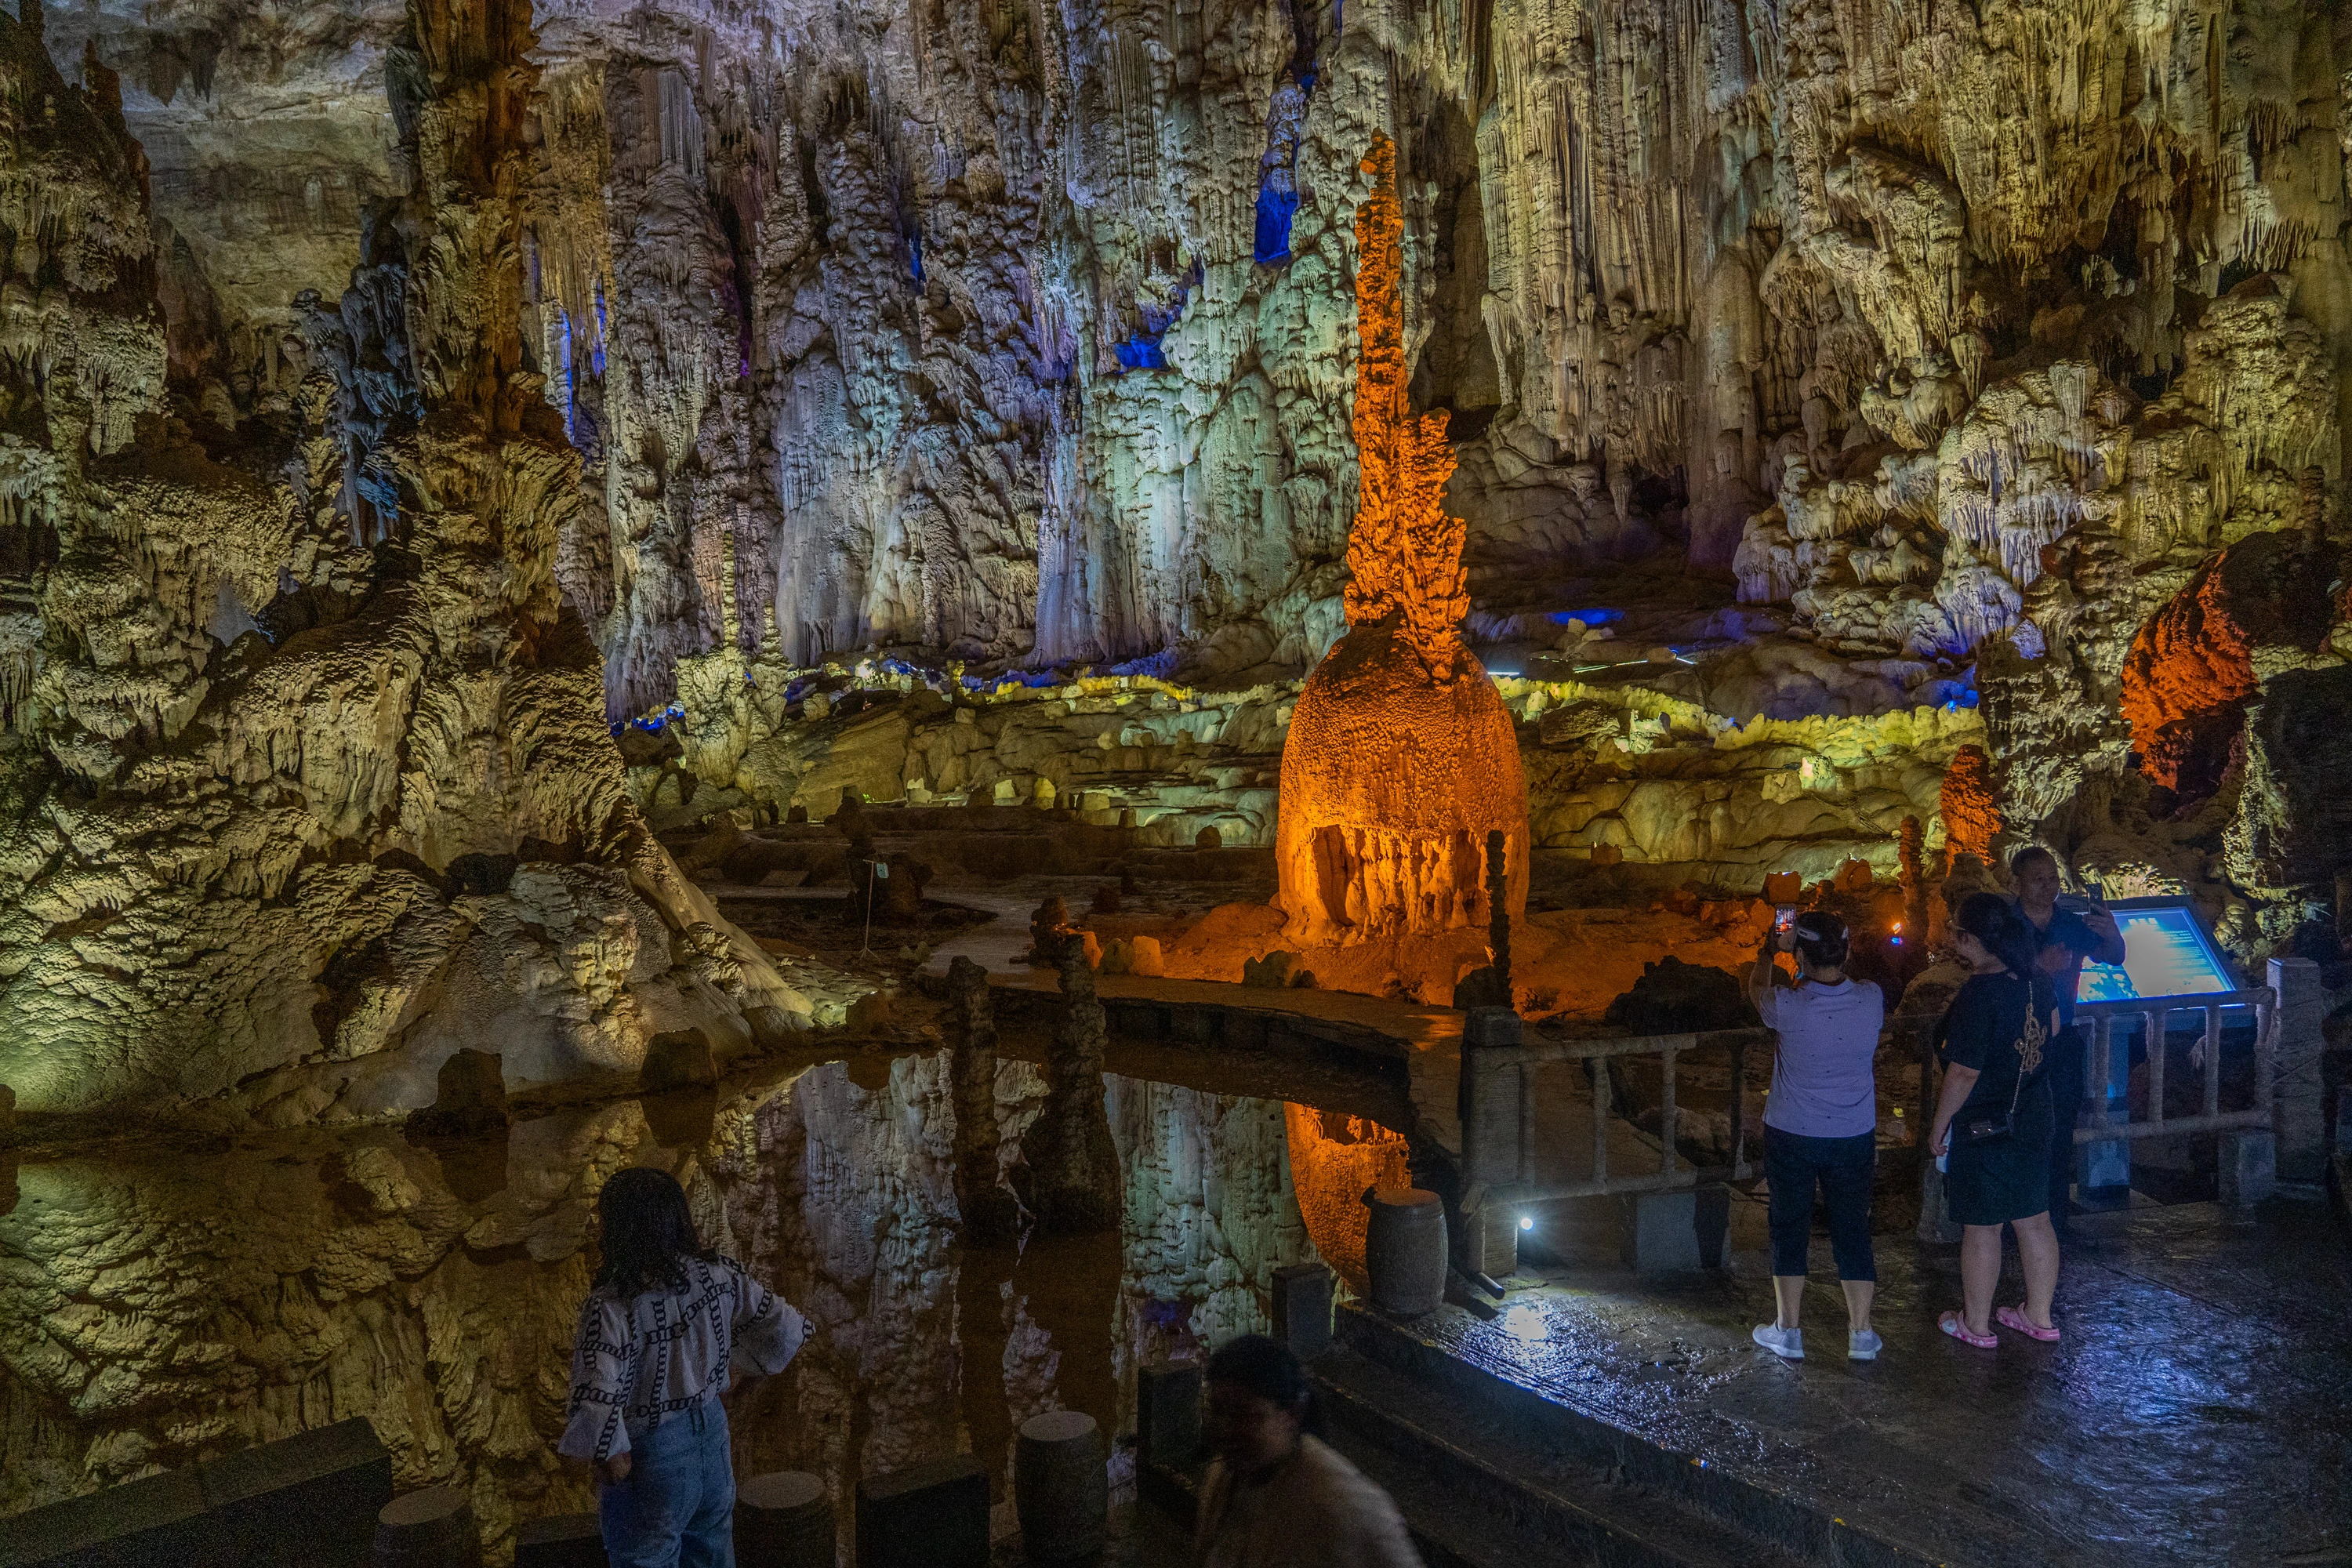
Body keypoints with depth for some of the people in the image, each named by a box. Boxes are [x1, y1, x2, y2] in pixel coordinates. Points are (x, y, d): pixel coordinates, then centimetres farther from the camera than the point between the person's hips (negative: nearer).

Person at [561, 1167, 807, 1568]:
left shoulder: (611, 1307, -27)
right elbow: (786, 1330, -5)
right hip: (712, 1435, 5)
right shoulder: (717, 1275, -12)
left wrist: (612, 1453, -16)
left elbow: (594, 1408, -34)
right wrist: (740, 1365, 9)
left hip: (651, 1458, -5)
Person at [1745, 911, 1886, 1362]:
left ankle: (1787, 1330, 19)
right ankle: (1861, 1333, 20)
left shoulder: (1789, 1007, -21)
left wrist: (1769, 952, 21)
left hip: (1792, 1135, -3)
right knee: (1852, 1230, 13)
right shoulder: (1871, 1000, -14)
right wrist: (1828, 952, 25)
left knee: (1789, 1231, 10)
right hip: (1855, 1136, 3)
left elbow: (1757, 989, 3)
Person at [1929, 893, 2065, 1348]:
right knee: (2034, 1221, 17)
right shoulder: (2034, 977, -3)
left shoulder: (1978, 994, -26)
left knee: (1981, 1228, 7)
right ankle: (2039, 1316, 31)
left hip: (1983, 1129, -7)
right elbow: (2053, 1027, 16)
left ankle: (1976, 1324, 20)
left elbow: (1964, 1073, -24)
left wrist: (1939, 1125, -12)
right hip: (2033, 1120, 8)